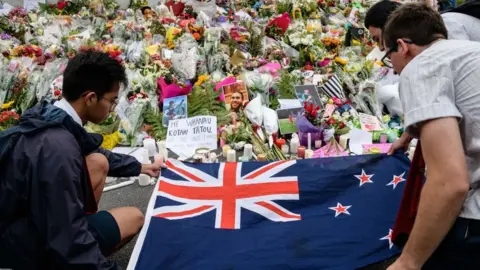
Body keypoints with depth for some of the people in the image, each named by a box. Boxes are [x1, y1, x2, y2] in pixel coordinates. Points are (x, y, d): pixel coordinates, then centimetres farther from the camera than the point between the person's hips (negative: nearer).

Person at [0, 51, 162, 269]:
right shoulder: (58, 147, -33)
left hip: (32, 215, 8)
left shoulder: (50, 116, -4)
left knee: (98, 162, 5)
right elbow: (66, 243, -31)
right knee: (133, 218, -3)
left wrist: (138, 167, 27)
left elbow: (92, 151, 18)